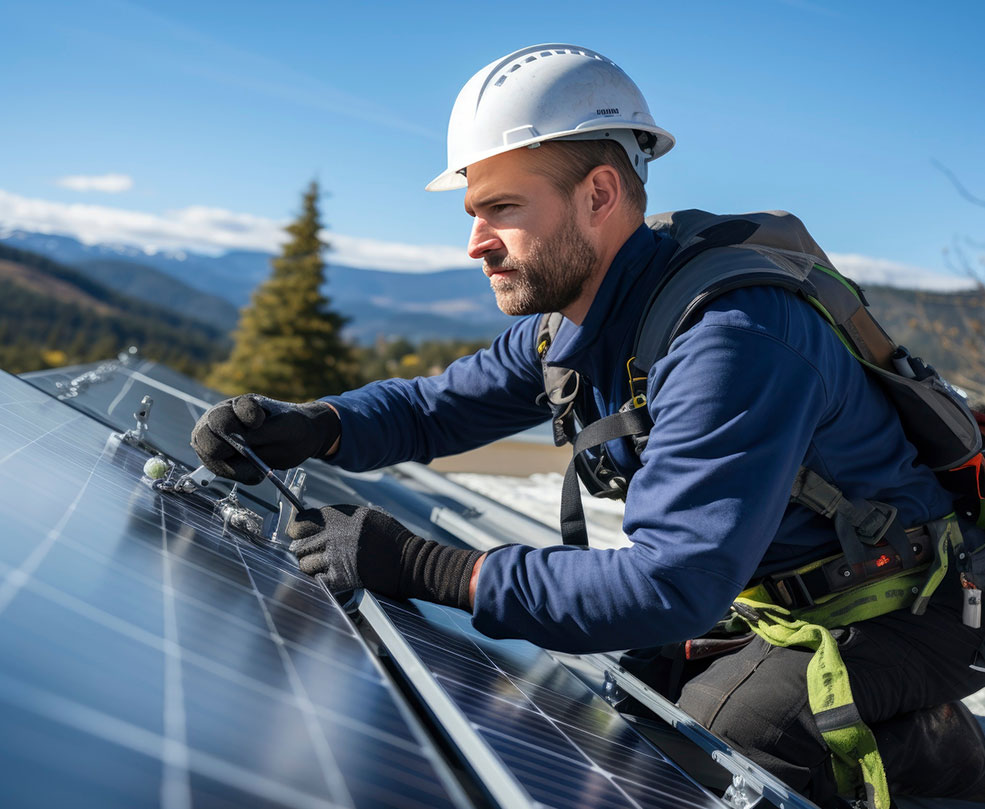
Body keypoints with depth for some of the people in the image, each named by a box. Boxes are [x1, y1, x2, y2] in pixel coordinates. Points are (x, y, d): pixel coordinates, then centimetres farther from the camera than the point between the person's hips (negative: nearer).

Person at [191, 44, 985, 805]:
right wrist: (311, 427, -18)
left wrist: (422, 566, -39)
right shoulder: (570, 319, -5)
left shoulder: (732, 339, -34)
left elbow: (673, 587, -40)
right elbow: (438, 402, 3)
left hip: (894, 607, -8)